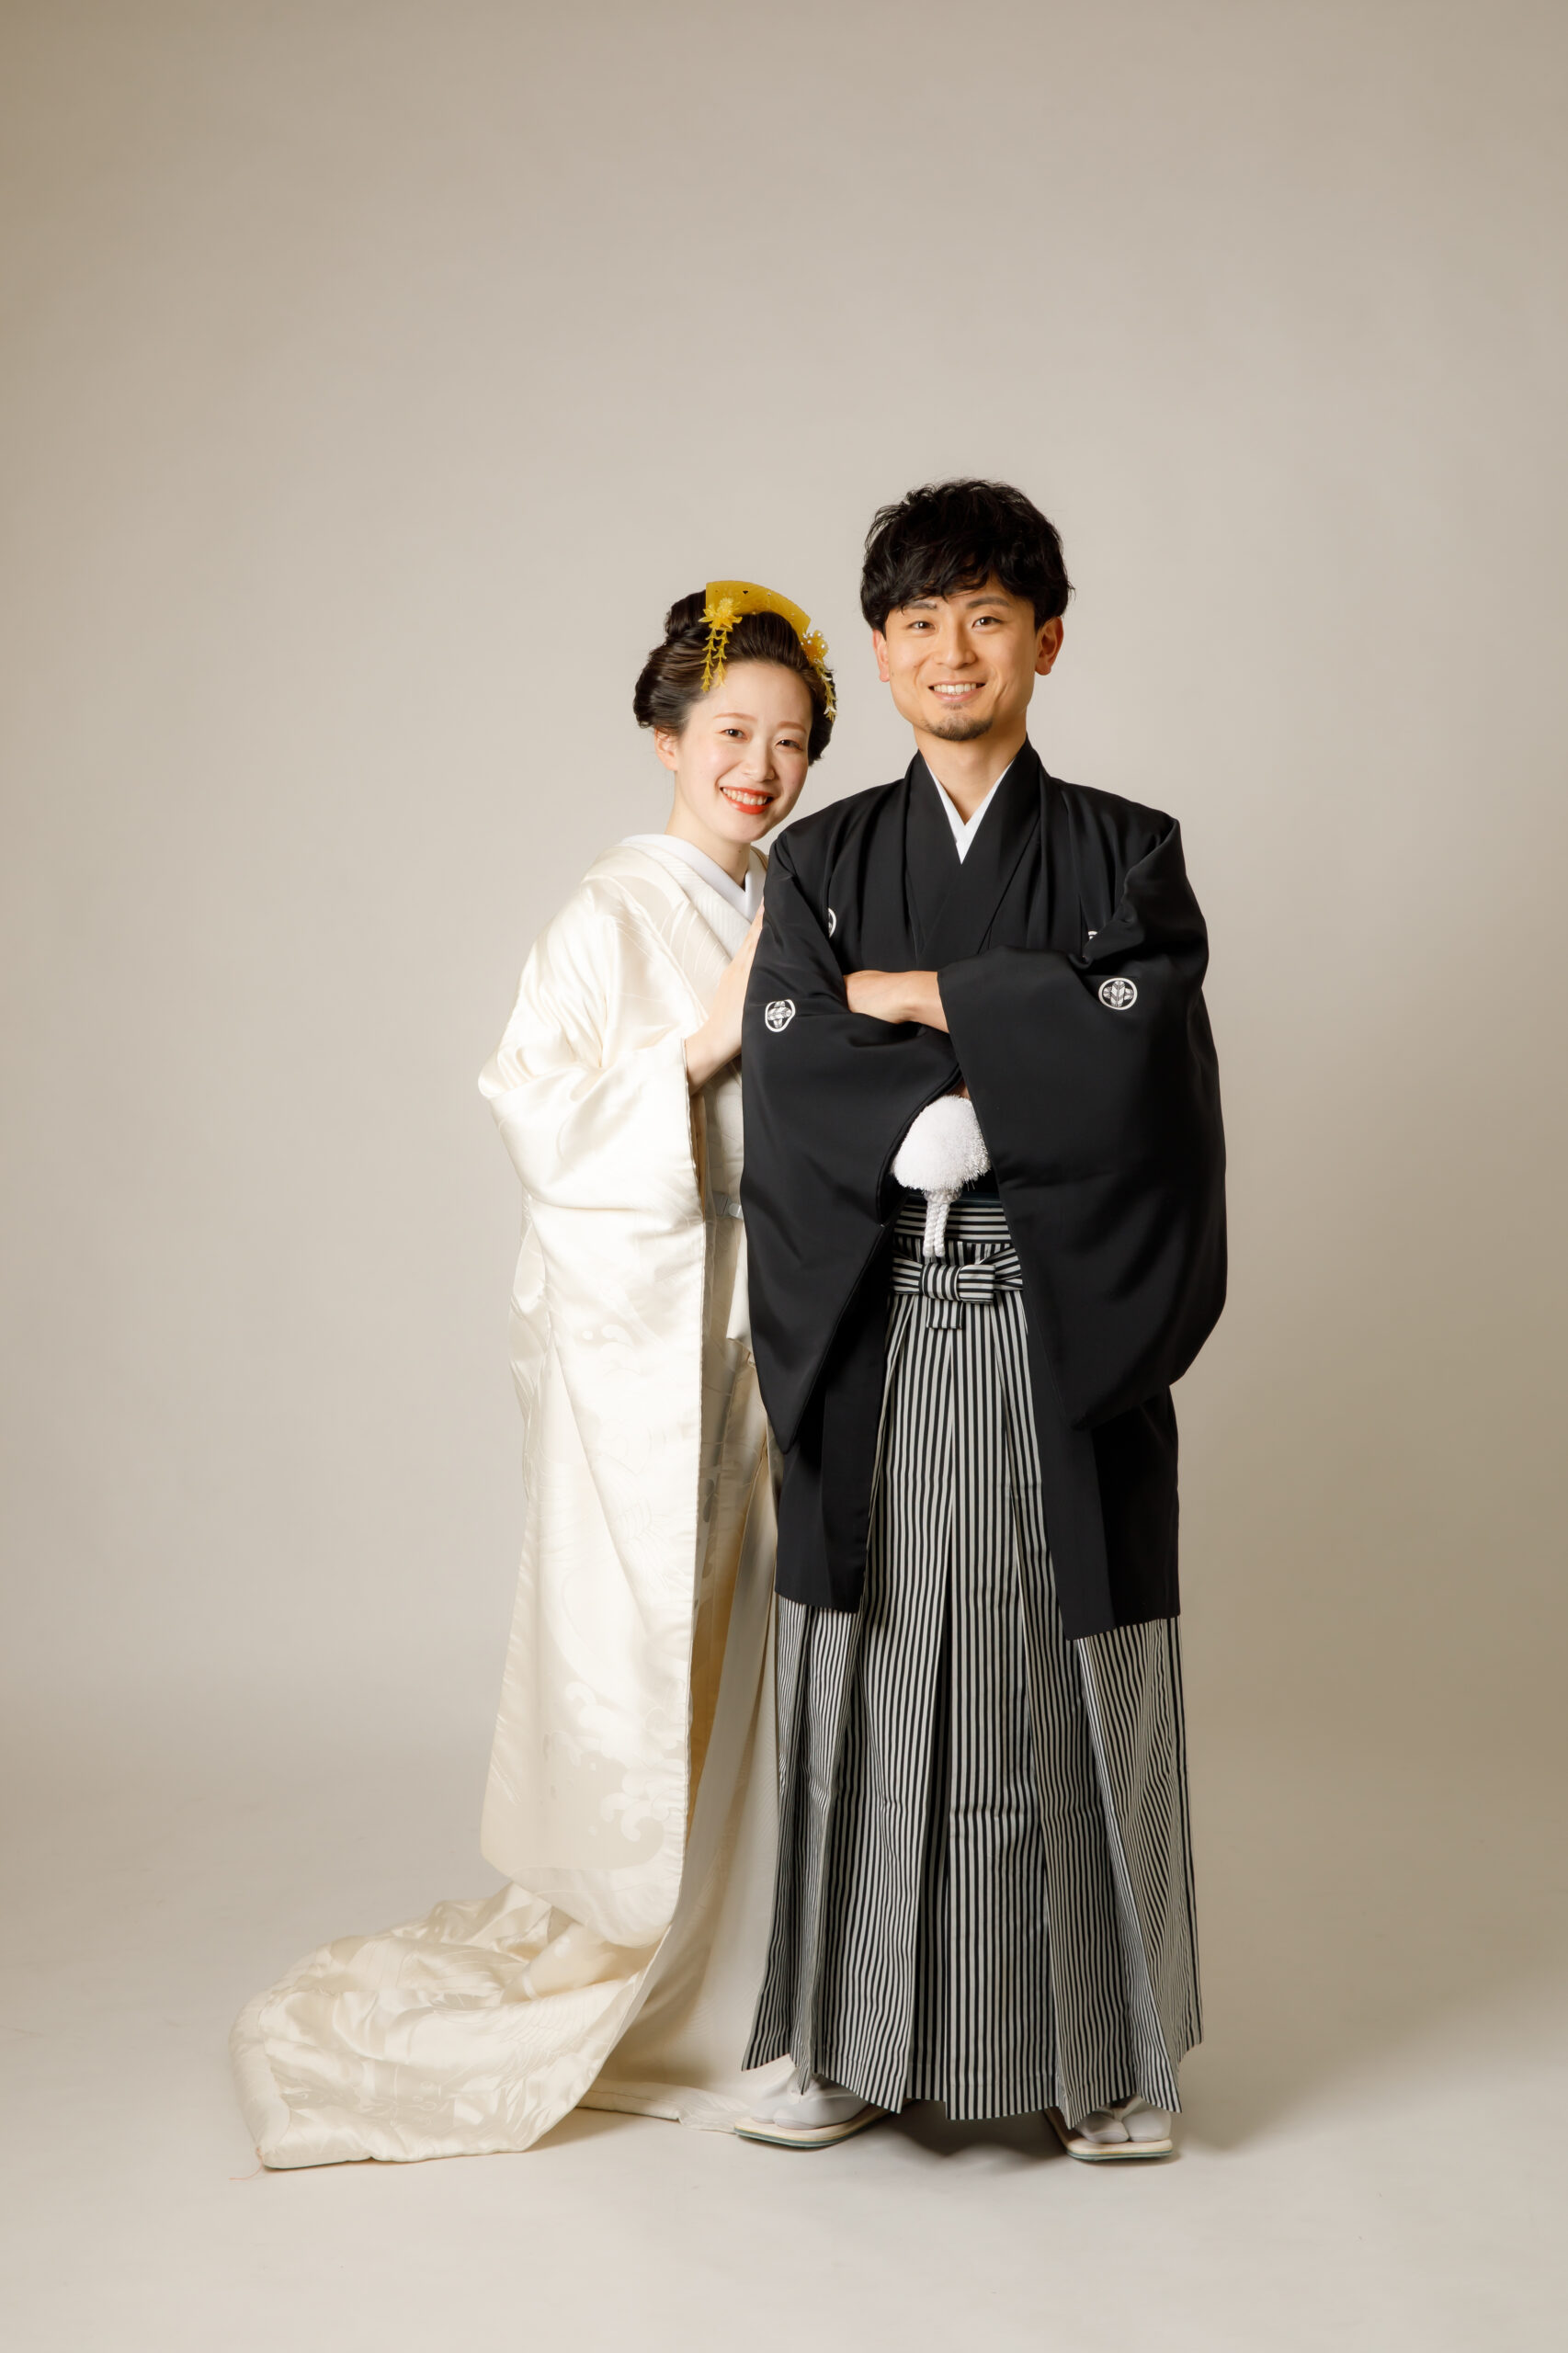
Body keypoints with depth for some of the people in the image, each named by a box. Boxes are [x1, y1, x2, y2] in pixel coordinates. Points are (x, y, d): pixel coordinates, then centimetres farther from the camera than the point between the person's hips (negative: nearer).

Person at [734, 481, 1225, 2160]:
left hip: (1061, 1342, -1)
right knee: (876, 1683, 5)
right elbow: (795, 1092, -6)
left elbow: (1138, 1053, -13)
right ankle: (859, 2040, 19)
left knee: (1067, 1685, 4)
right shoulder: (820, 862, 8)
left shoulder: (1127, 853, 5)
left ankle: (1110, 2053, 18)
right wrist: (1024, 1094, -12)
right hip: (875, 1342, 1)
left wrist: (911, 994, -8)